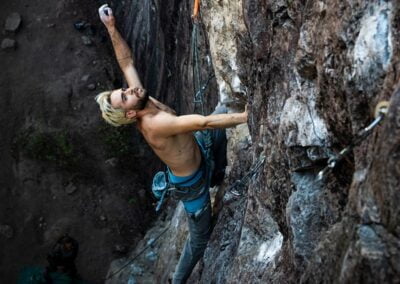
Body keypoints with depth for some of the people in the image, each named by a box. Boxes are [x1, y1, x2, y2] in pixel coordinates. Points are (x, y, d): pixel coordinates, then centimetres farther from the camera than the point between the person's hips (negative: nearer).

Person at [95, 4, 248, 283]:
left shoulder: (143, 104, -15)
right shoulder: (154, 124, -40)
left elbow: (127, 61, -5)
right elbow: (203, 123, -46)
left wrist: (111, 27, -13)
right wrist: (246, 116, -47)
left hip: (198, 150, 8)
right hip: (192, 182, -8)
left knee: (225, 109, 12)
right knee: (200, 238, 11)